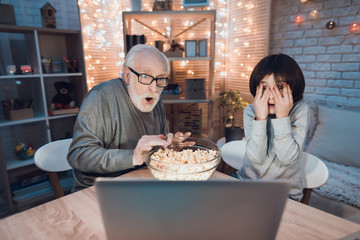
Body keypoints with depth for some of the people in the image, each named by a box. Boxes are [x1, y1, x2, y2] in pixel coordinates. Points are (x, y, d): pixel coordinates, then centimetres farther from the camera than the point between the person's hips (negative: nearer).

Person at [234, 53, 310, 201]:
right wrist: (260, 117, -27)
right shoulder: (250, 111, -8)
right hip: (248, 179, 2)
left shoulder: (300, 111, -12)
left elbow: (288, 159, -21)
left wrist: (282, 117, -26)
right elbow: (256, 158, -18)